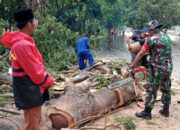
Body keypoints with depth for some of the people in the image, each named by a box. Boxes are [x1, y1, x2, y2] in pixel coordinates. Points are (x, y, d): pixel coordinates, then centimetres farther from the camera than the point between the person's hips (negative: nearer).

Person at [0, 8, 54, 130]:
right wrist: (48, 81, -6)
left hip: (30, 87, 10)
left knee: (36, 120, 24)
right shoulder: (22, 44, -24)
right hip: (29, 89, -10)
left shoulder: (21, 41, 9)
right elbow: (35, 71, -22)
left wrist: (46, 78, 5)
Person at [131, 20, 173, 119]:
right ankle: (165, 110, 26)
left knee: (151, 90, -1)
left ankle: (147, 112, 4)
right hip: (169, 67, 7)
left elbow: (141, 54, -5)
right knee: (166, 89, 16)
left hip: (157, 68, -7)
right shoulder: (167, 38, 11)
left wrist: (134, 63, 7)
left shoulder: (151, 40, -9)